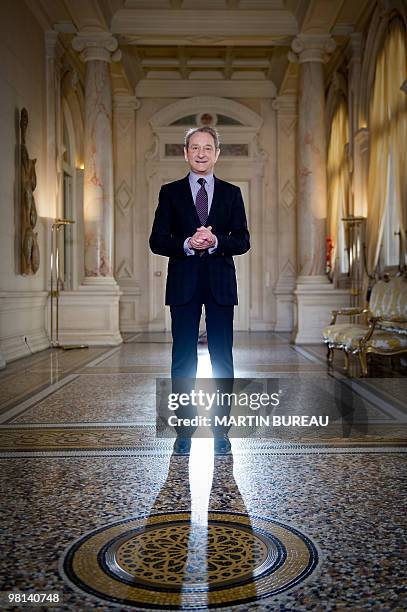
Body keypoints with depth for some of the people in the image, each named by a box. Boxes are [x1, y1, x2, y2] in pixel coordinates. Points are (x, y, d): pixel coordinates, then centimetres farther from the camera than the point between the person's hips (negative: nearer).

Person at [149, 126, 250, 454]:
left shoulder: (231, 193, 9)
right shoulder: (170, 192, 7)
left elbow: (243, 240, 2)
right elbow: (157, 241, 0)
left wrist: (215, 241, -17)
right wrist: (187, 244, -17)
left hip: (220, 284, 1)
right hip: (184, 284, 0)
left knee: (222, 359, 4)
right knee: (183, 360, 4)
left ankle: (221, 431, 14)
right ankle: (184, 431, 13)